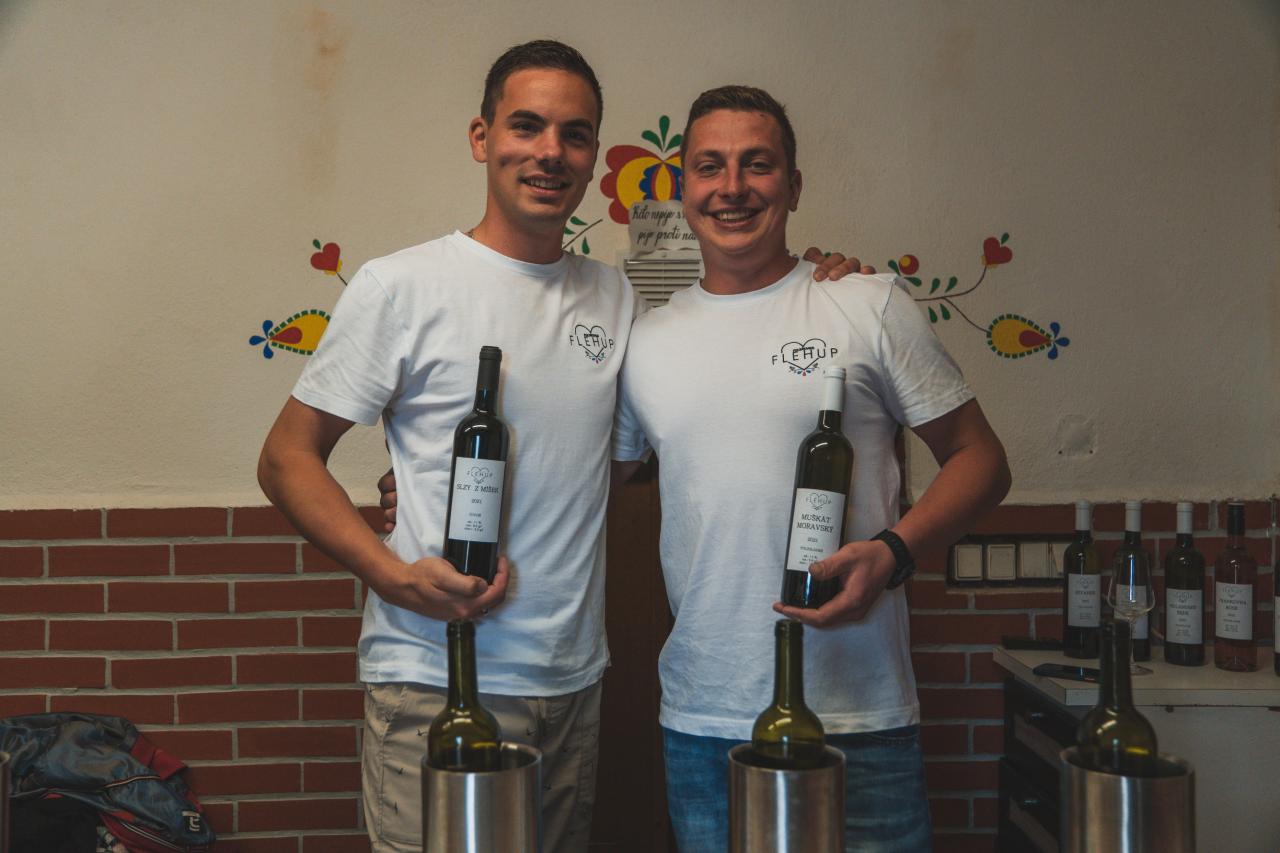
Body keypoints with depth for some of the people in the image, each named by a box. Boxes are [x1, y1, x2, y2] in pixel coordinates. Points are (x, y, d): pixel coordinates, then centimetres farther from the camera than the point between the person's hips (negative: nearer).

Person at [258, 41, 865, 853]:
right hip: (436, 685, -5)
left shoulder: (615, 297, 10)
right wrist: (393, 574, -18)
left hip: (575, 683, 5)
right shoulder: (401, 288, -5)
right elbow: (288, 458, -3)